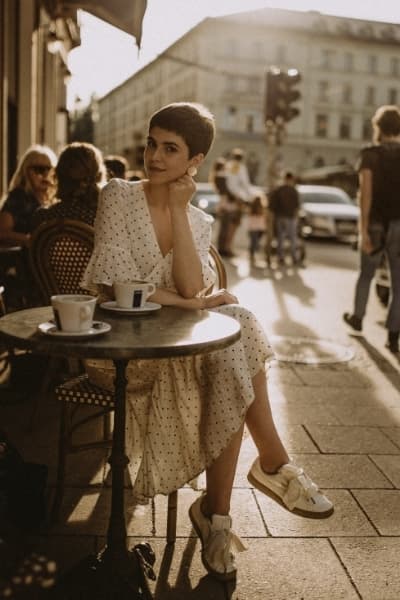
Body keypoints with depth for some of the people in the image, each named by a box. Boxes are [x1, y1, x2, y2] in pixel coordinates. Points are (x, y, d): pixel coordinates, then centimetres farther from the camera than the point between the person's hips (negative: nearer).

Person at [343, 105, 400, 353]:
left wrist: (363, 230, -15)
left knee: (366, 274, 20)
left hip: (377, 225, -1)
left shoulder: (370, 155, -4)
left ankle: (357, 317, 36)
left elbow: (366, 193, -13)